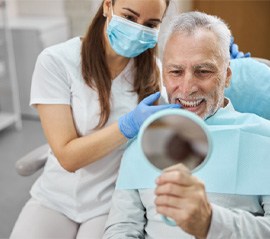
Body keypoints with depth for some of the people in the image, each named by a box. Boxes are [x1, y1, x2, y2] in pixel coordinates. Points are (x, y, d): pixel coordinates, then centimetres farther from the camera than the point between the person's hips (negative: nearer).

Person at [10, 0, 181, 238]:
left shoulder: (153, 70, -5)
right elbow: (68, 156, -16)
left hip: (114, 204, 1)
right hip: (56, 199, 0)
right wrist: (130, 124, -30)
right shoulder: (57, 61, -14)